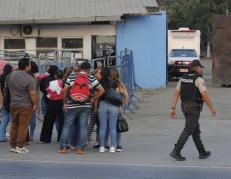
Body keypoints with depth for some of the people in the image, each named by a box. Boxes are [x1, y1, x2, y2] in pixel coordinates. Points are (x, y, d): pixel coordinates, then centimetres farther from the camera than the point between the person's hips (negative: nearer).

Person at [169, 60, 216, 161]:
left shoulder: (183, 78, 8)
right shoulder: (199, 80, -13)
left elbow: (176, 94, 3)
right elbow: (205, 96, -19)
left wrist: (173, 109, 3)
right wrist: (212, 108, -6)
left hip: (185, 107, 8)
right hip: (194, 108, -8)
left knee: (195, 130, 15)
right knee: (188, 131, -7)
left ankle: (202, 153, 21)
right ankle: (176, 152, -14)